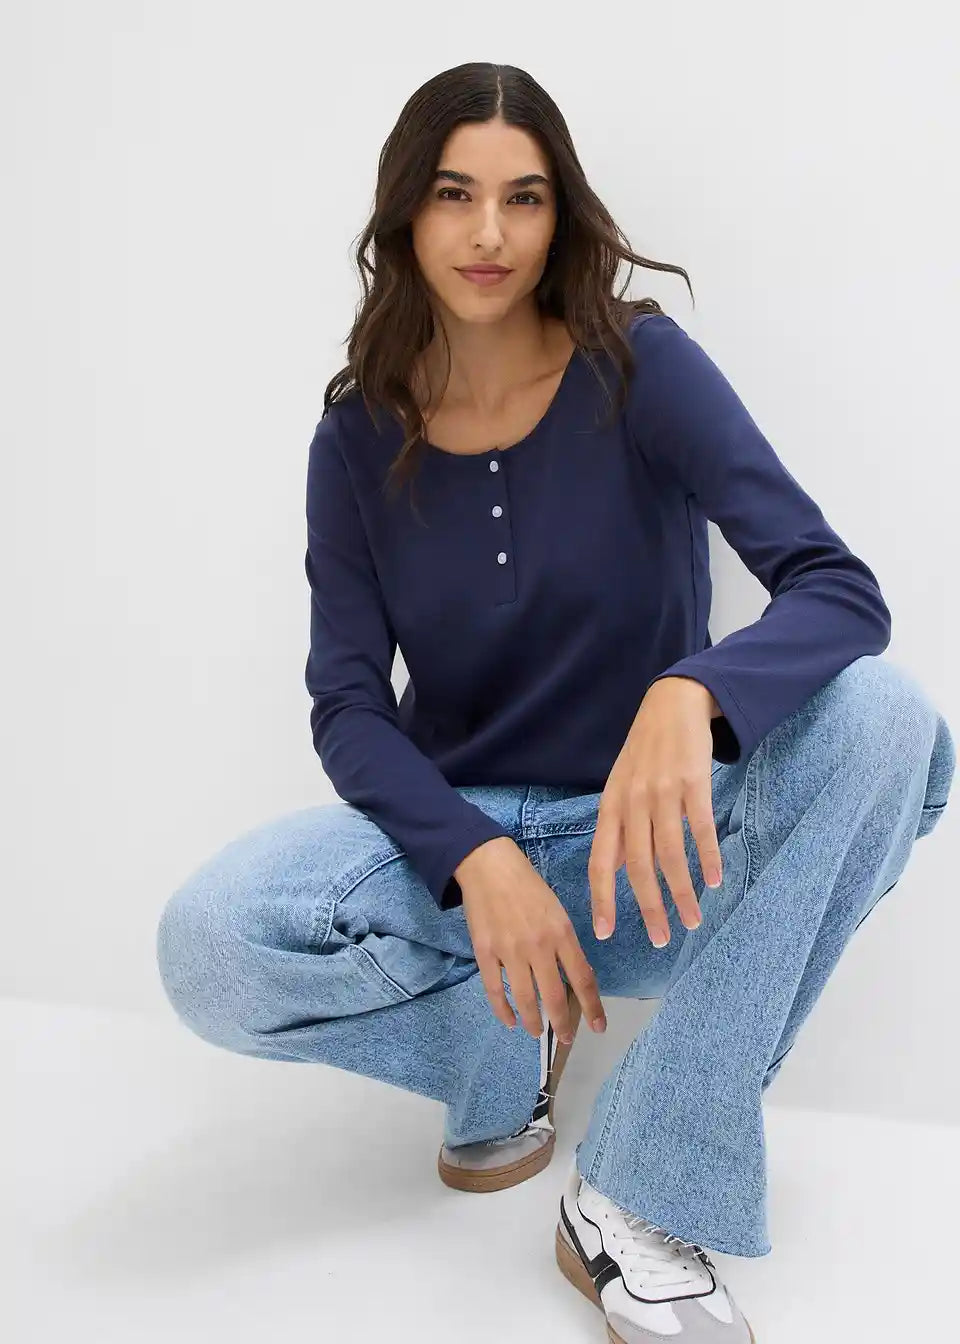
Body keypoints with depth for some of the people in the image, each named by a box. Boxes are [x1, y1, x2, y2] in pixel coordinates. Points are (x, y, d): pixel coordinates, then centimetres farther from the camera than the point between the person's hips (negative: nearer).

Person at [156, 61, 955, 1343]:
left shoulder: (640, 367, -10)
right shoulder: (359, 440, -3)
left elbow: (841, 591, -19)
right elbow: (348, 704, -6)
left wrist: (688, 700, -42)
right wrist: (475, 858, -26)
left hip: (645, 846, 0)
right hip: (456, 830, 1)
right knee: (209, 947, -28)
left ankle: (636, 1200, -25)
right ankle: (514, 1033, -1)